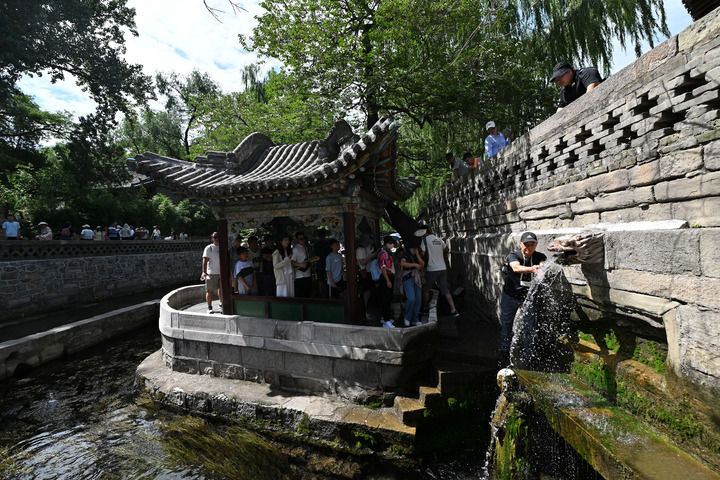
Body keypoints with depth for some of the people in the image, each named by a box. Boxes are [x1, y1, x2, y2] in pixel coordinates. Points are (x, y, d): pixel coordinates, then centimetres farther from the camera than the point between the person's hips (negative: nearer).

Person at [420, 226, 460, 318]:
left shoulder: (425, 239, -8)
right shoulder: (439, 239, 11)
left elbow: (422, 254, -14)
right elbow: (446, 250, 26)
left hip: (432, 269, -5)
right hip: (443, 268, 6)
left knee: (426, 289, 13)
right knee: (445, 290, 7)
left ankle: (424, 308, 24)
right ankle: (454, 310, 1)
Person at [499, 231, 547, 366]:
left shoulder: (539, 257, -9)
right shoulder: (513, 255, -18)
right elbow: (516, 267, -39)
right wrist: (531, 269, -59)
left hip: (528, 296, 1)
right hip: (510, 296, -1)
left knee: (529, 325, 5)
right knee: (506, 324, 9)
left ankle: (529, 354, 24)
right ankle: (504, 354, 27)